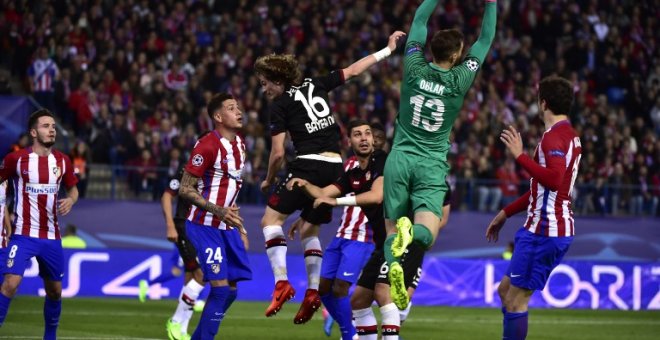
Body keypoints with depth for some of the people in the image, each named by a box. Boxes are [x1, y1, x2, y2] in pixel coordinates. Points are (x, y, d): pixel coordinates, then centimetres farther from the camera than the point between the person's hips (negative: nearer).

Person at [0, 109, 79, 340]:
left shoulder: (62, 161, 4)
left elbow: (73, 189, 18)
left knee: (54, 290, 12)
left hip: (51, 237, 4)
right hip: (24, 234, -4)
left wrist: (70, 200, -5)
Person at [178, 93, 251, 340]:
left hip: (226, 226, 8)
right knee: (220, 288, -14)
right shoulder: (208, 145, -16)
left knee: (230, 291, 7)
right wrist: (218, 211, -24)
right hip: (204, 226, -8)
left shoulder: (239, 144, 10)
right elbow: (185, 189, -16)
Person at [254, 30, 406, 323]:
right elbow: (353, 70, 22)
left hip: (309, 164, -7)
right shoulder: (315, 85, 14)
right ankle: (313, 292, 7)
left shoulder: (280, 104, -1)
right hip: (335, 166, 7)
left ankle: (282, 282, -16)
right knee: (309, 229, 18)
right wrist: (388, 49, 32)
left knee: (271, 218, -1)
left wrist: (268, 181, 14)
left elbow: (278, 153, -4)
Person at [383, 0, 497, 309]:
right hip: (431, 165, -2)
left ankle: (393, 263, -32)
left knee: (392, 227, 1)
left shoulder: (415, 70, -3)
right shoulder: (459, 80, -6)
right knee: (427, 233, -8)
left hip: (400, 159, 2)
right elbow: (485, 40, 6)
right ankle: (412, 232, -45)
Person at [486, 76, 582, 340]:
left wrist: (520, 155, -26)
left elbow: (553, 179, -31)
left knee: (515, 299, -8)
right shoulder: (570, 135, 19)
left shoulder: (555, 136, -14)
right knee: (505, 290, 18)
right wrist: (506, 213, 31)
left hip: (545, 231, -10)